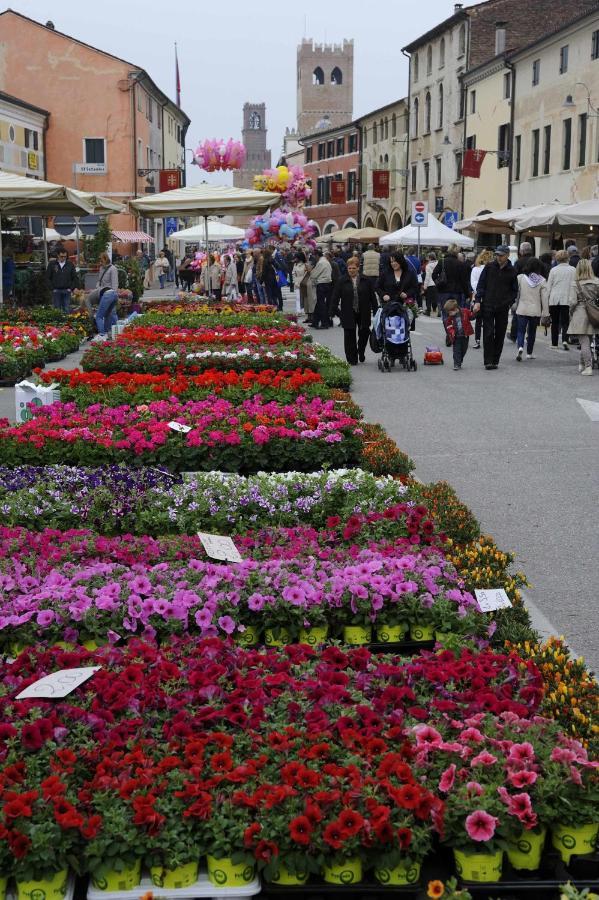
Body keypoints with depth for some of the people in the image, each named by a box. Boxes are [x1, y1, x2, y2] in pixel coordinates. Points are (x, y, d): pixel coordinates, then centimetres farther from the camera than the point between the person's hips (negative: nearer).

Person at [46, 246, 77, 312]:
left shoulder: (70, 264, 6)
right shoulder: (52, 264, 1)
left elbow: (74, 277, 10)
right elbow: (48, 277, 3)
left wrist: (71, 288, -1)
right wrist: (52, 288, -5)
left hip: (67, 291, 1)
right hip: (56, 291, -1)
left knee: (67, 309, 2)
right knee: (57, 310, 2)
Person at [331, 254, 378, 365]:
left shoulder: (366, 280, 3)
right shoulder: (342, 281, 0)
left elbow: (372, 296, 6)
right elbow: (335, 297, 1)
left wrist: (375, 310, 2)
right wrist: (335, 310, -6)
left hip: (363, 313, 1)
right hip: (348, 314, -1)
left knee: (364, 333, 5)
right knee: (350, 335, 1)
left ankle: (361, 352, 31)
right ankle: (352, 359, 9)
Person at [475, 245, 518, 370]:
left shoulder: (511, 271, 4)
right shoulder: (489, 267, 3)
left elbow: (514, 291, 12)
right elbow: (481, 284, 5)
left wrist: (509, 302, 0)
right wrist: (478, 300, -4)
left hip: (503, 309, 1)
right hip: (488, 306, -1)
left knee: (500, 335, 5)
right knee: (488, 334, -6)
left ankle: (495, 361, 13)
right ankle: (488, 361, -6)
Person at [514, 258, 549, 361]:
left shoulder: (520, 278, -5)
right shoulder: (542, 281, -4)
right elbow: (544, 298, -4)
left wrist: (514, 305, 14)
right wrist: (545, 313, 1)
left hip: (522, 310, -1)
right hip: (535, 311, 1)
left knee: (521, 330, 4)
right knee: (532, 332, 15)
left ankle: (520, 347, -22)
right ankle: (529, 353, 22)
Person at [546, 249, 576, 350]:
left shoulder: (553, 270, 1)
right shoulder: (573, 270, -1)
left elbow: (549, 286, 3)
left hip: (554, 300, 1)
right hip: (567, 299, -1)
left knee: (555, 322, 9)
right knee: (565, 321, 2)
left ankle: (554, 344, 11)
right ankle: (565, 340, -19)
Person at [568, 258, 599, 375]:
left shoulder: (575, 284, -9)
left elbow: (573, 301, -11)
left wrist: (570, 313, 3)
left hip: (580, 314, -3)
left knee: (584, 342, 0)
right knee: (587, 341, 18)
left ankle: (588, 367, -5)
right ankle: (582, 364, 29)